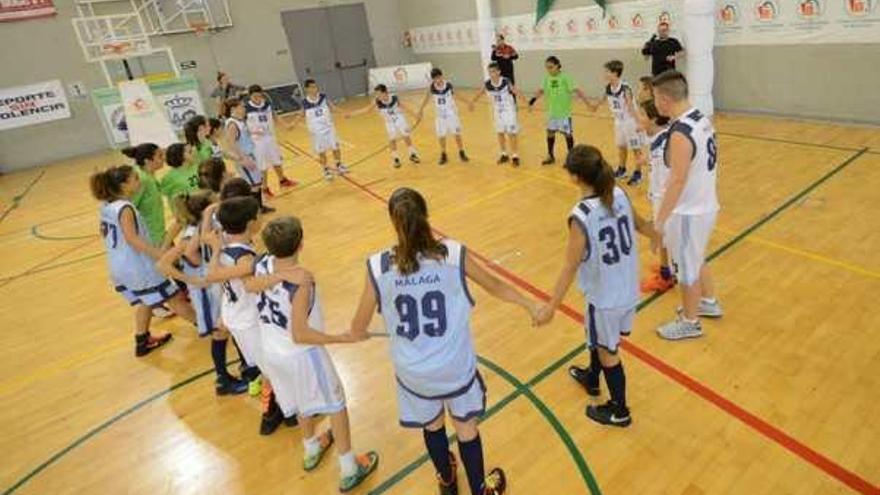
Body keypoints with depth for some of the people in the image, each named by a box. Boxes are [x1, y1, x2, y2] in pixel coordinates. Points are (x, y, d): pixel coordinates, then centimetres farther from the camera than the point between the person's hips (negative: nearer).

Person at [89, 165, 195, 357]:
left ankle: (143, 341, 33)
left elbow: (104, 233, 18)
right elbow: (132, 238, -29)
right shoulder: (125, 208, -21)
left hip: (119, 267, 9)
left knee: (145, 302, 26)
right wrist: (161, 254, -34)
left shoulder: (106, 206, 7)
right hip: (137, 267, -9)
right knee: (175, 297, 3)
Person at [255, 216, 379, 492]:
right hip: (301, 356, -7)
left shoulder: (262, 266, -13)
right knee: (336, 406, 14)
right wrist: (345, 338, -26)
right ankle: (349, 471, 28)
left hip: (272, 352, 7)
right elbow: (300, 335, -31)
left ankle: (311, 451, 55)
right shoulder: (301, 283, -33)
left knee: (304, 402, 31)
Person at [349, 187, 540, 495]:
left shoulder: (378, 266, -16)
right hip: (455, 366, -1)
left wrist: (357, 332, 20)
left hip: (414, 372, 1)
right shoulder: (454, 254, -16)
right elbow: (496, 287, 1)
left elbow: (358, 328, -5)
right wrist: (531, 306, 19)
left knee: (432, 426, 29)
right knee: (466, 429, 24)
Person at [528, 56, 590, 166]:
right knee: (550, 133, 12)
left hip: (564, 112, -5)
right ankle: (550, 156, 28)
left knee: (568, 134, 3)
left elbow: (576, 90, -21)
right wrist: (532, 101, 14)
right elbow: (541, 91, 13)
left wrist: (587, 102, -28)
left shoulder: (565, 78, -16)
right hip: (552, 112, 5)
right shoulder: (547, 78, 0)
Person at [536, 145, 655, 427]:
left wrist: (552, 307, -16)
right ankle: (592, 378, 54)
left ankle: (619, 411, 35)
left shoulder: (581, 216, -28)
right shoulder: (620, 194, -8)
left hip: (605, 296, -7)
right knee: (598, 339, 30)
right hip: (629, 288, 7)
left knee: (607, 351, 15)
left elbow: (571, 267, -24)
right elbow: (639, 224, 11)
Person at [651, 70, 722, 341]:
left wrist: (659, 221, -22)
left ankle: (690, 322, 27)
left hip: (688, 212, -9)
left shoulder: (680, 133, -27)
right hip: (705, 205, 9)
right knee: (696, 259, 28)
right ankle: (709, 302, 48)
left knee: (686, 267, 9)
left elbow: (677, 181, -27)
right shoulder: (702, 120, 2)